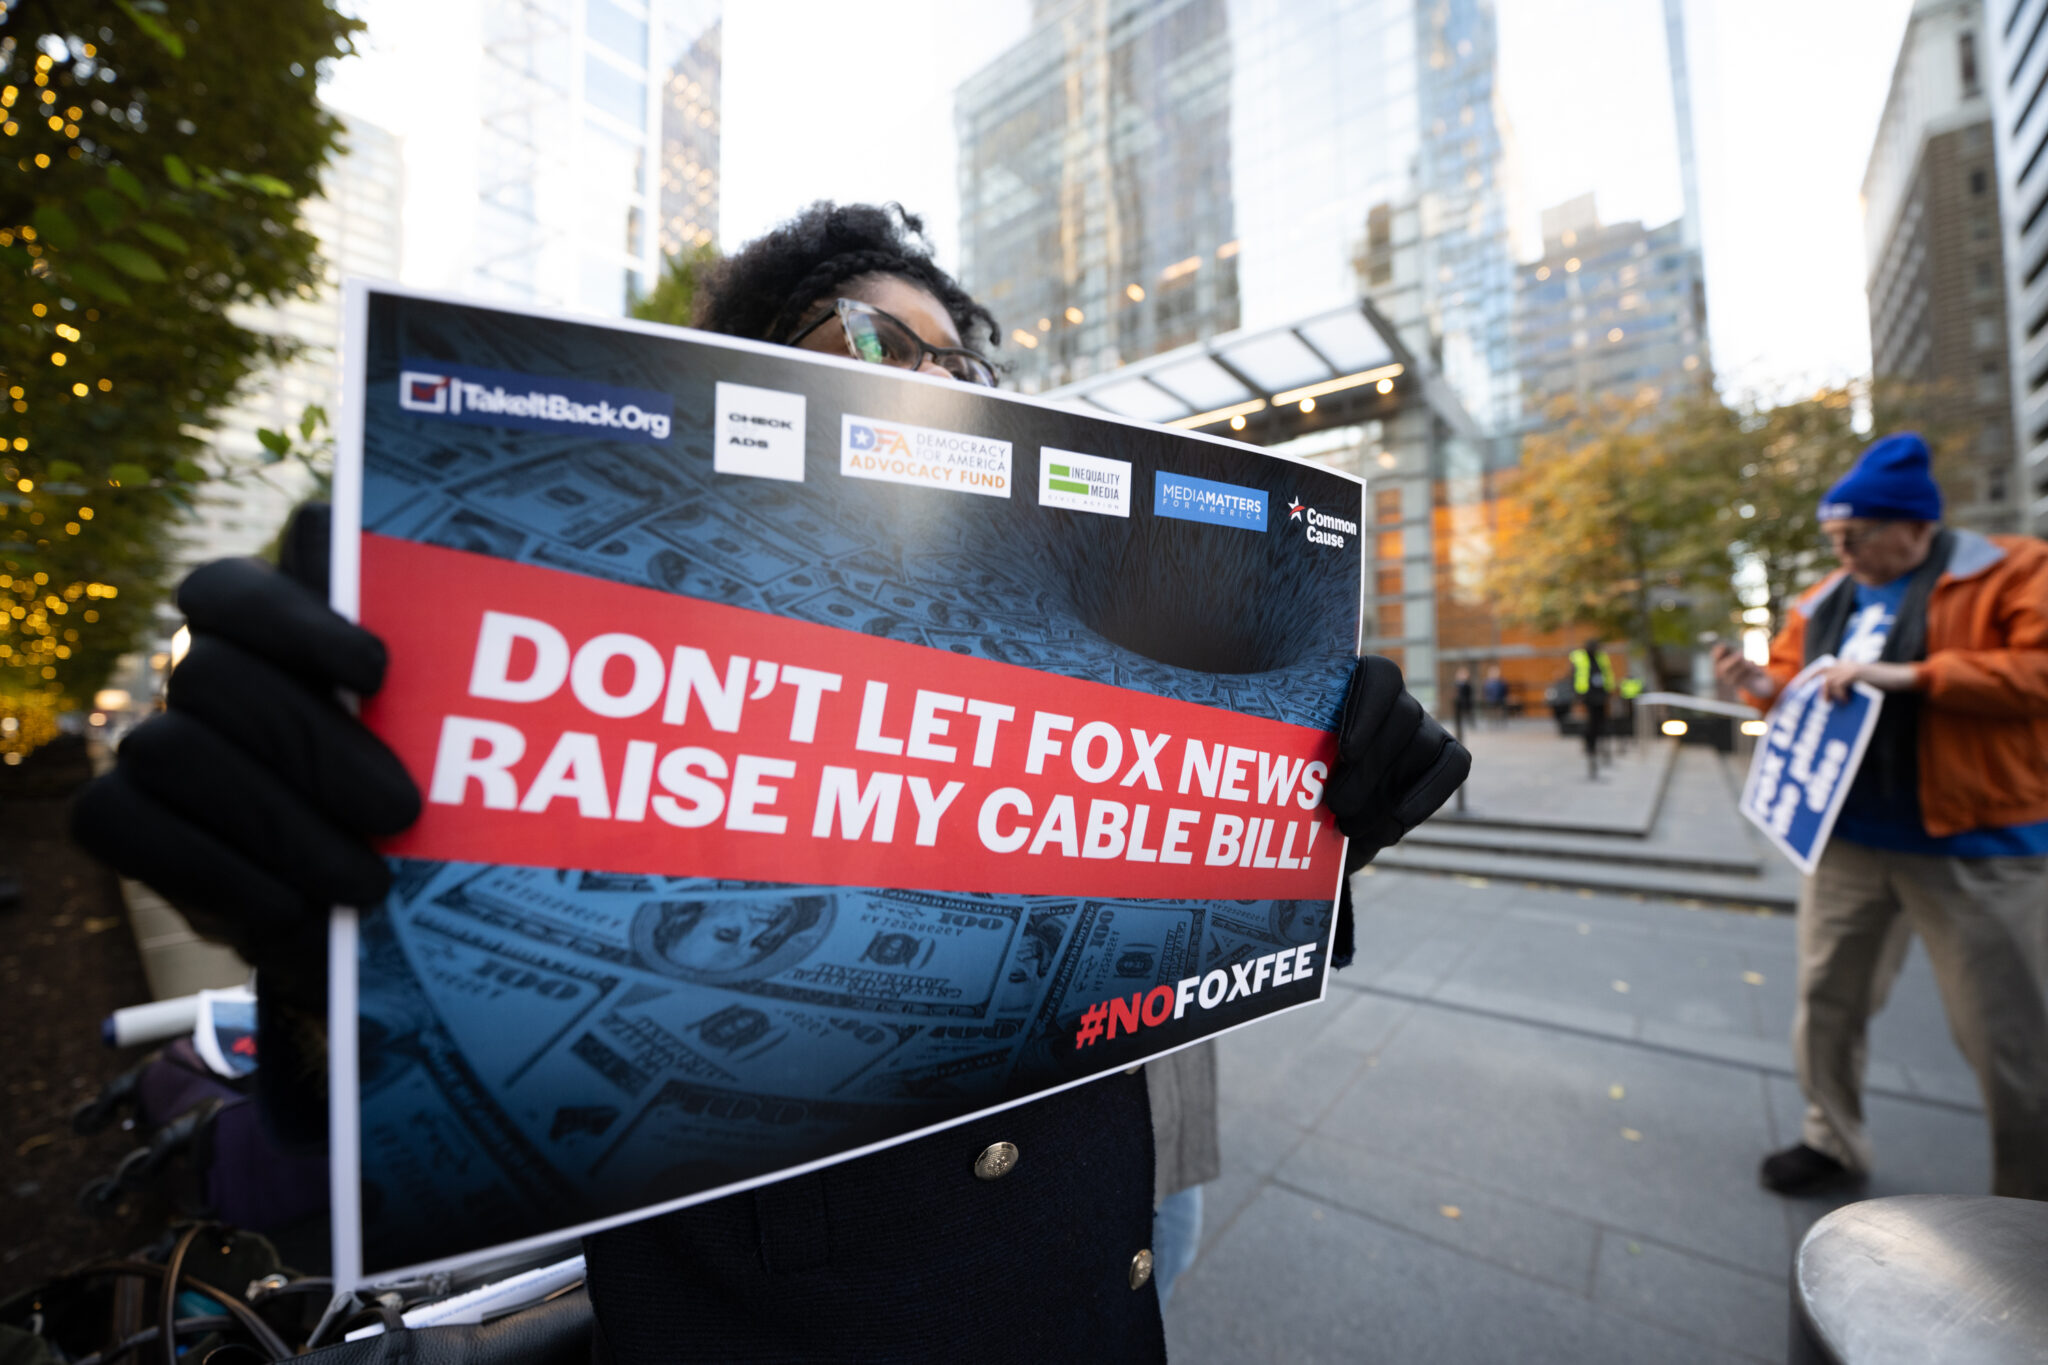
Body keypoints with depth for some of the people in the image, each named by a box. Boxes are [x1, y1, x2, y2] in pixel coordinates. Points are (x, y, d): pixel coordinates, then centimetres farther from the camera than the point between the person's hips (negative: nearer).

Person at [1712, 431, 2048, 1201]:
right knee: (1826, 998, 13)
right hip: (1847, 839, 5)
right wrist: (1761, 684, -3)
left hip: (1973, 846, -5)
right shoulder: (1824, 602, 10)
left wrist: (1907, 675, -23)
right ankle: (1832, 1141, 31)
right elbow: (1798, 687, 17)